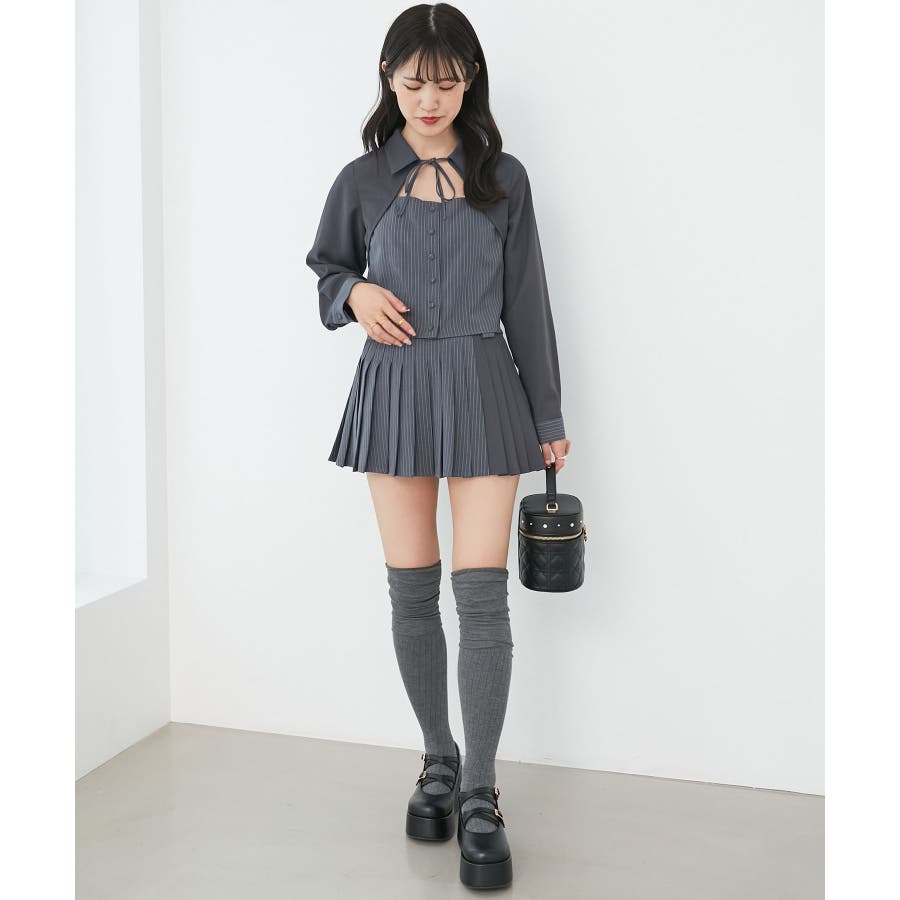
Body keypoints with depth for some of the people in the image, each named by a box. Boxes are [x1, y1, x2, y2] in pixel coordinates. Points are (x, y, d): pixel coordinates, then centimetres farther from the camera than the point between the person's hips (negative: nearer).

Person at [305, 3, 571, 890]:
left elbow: (526, 301, 5)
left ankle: (479, 798, 3)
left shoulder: (503, 178, 4)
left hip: (482, 389, -1)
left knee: (482, 592, -7)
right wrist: (355, 294, -7)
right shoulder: (362, 179, 5)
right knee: (411, 591, 6)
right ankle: (439, 762, 25)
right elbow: (326, 266, 18)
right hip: (393, 389, 2)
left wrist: (548, 416, 5)